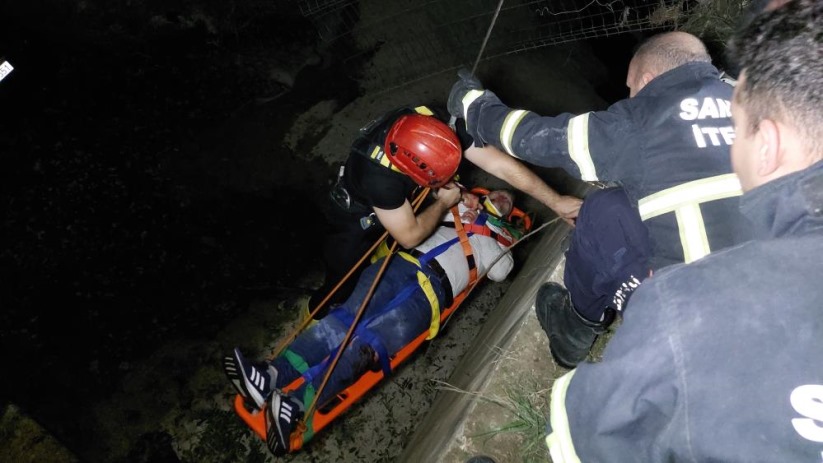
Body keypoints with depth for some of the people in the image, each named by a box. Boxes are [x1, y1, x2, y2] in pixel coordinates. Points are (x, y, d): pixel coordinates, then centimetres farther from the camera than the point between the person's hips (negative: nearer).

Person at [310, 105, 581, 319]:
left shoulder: (439, 128, -33)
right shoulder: (379, 176, -47)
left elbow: (502, 165, -30)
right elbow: (410, 237, -32)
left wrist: (556, 201, -31)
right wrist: (444, 203, -18)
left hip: (398, 204, 5)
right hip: (356, 221, -5)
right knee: (341, 294, 3)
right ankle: (319, 318, 33)